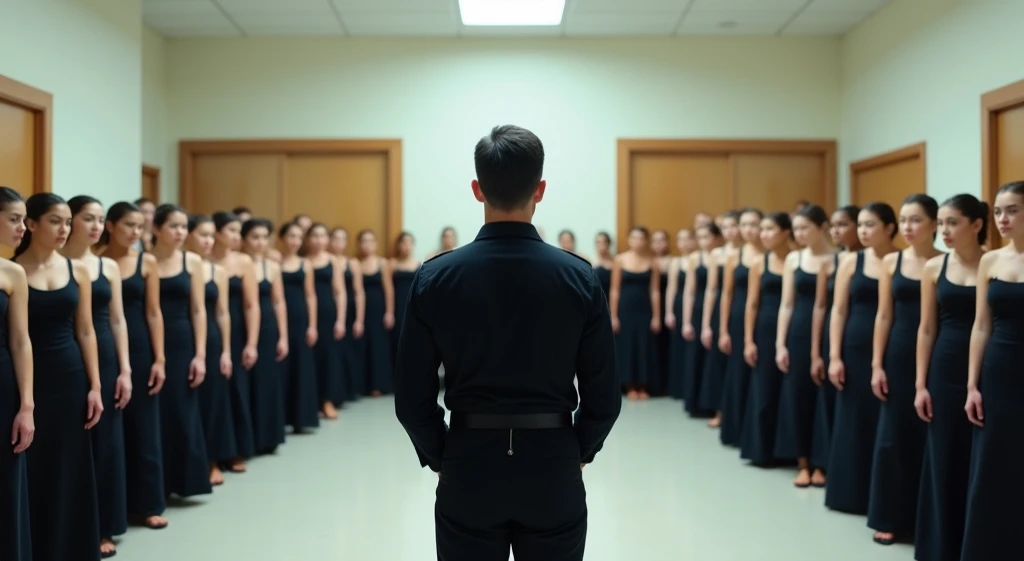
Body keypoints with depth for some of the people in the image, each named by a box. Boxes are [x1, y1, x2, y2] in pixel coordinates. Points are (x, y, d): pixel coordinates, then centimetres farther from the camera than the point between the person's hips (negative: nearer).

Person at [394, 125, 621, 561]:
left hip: (469, 469, 0)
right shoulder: (580, 277, -8)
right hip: (553, 471, 0)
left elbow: (411, 398, -4)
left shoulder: (435, 277, -8)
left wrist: (441, 458, 11)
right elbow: (604, 397, -4)